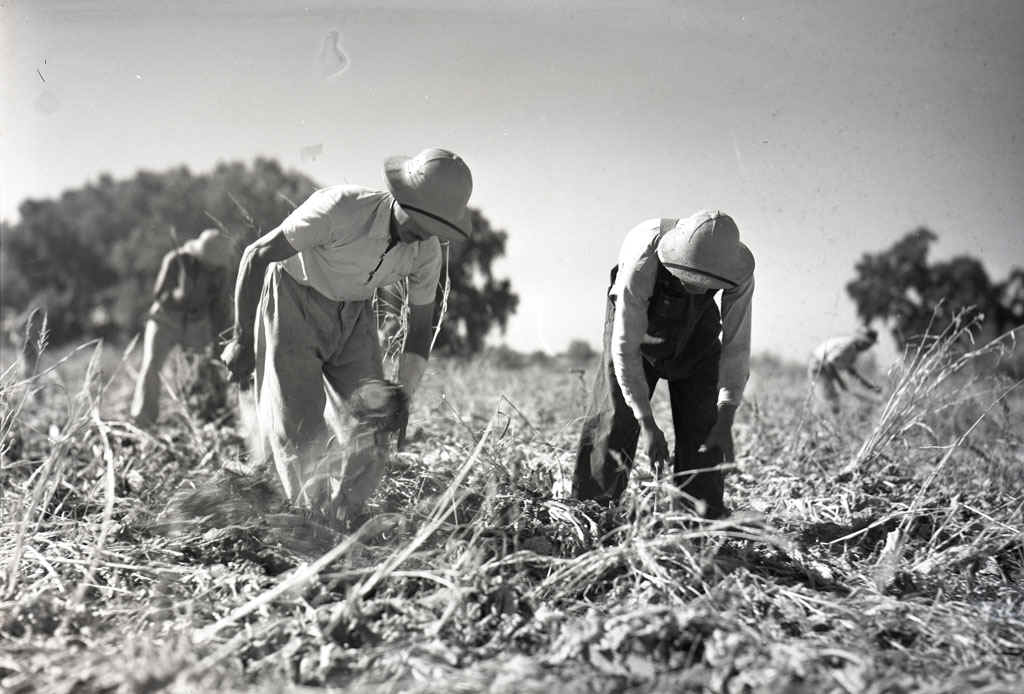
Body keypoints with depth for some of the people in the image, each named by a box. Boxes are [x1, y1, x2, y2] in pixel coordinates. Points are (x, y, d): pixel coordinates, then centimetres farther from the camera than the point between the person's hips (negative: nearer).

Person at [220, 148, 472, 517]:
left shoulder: (427, 251, -16)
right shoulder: (342, 207, -33)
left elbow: (421, 326, -3)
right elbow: (257, 254, -25)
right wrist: (242, 340, -20)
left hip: (353, 314, 5)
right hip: (292, 302, -4)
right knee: (300, 429, -14)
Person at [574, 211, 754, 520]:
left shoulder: (737, 272, -34)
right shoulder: (641, 266, -42)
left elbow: (736, 346, -28)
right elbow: (625, 348, -36)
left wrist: (725, 424, -33)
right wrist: (648, 425, -37)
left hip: (696, 328, 2)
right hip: (637, 324, -2)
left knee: (702, 422, -9)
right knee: (616, 416, -10)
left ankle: (705, 518, -2)